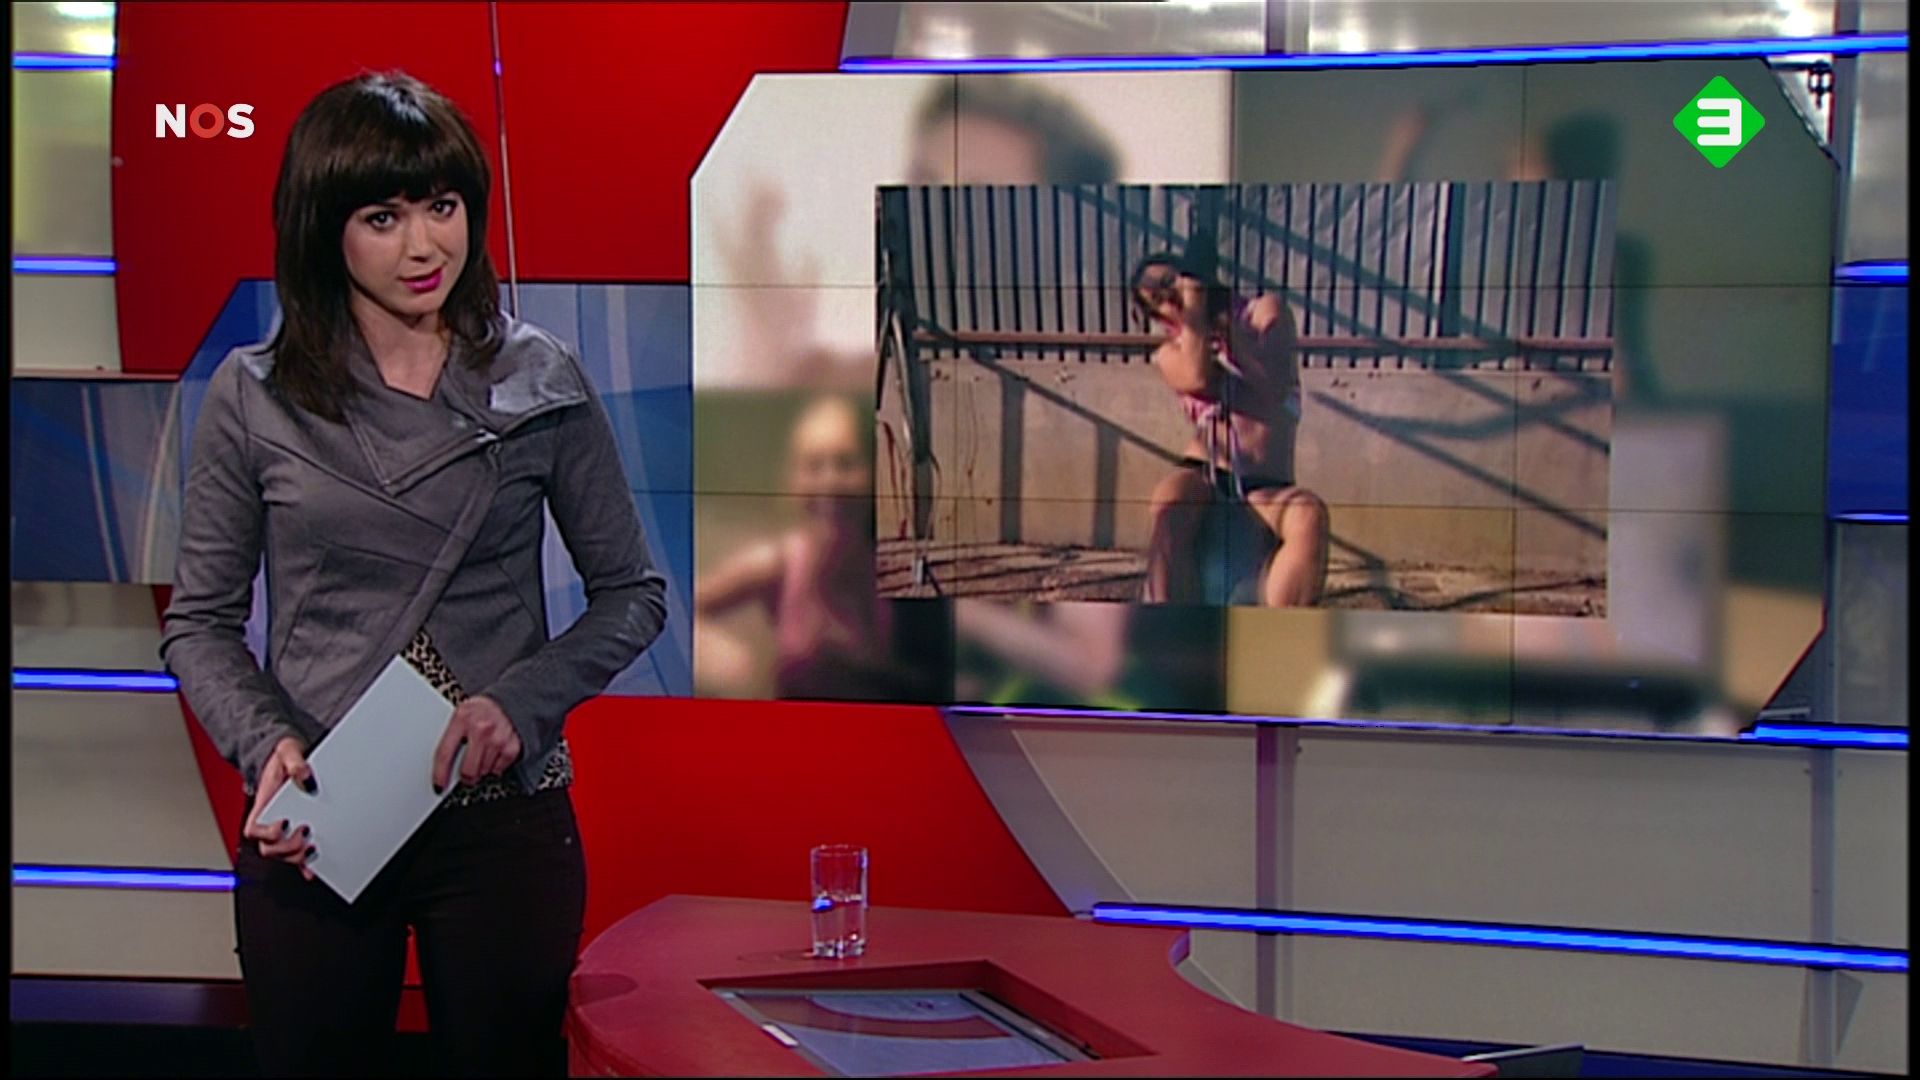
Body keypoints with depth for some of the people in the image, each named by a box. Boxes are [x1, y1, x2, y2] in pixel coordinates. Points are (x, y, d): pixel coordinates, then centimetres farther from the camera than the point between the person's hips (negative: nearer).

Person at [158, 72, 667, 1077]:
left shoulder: (541, 383, 0)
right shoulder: (254, 398, 0)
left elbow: (632, 594, 6)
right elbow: (199, 622, 5)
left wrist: (522, 701, -10)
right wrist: (266, 744, -13)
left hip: (506, 816, 0)